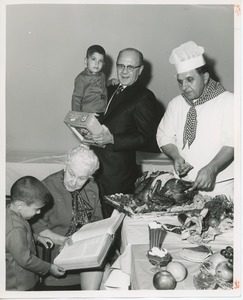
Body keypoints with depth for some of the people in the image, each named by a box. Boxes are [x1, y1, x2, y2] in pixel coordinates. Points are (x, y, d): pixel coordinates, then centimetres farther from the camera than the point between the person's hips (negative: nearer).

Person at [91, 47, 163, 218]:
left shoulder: (144, 98, -11)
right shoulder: (112, 90, 14)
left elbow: (150, 140, -15)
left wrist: (113, 139, -23)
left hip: (118, 174, -7)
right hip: (98, 166, 7)